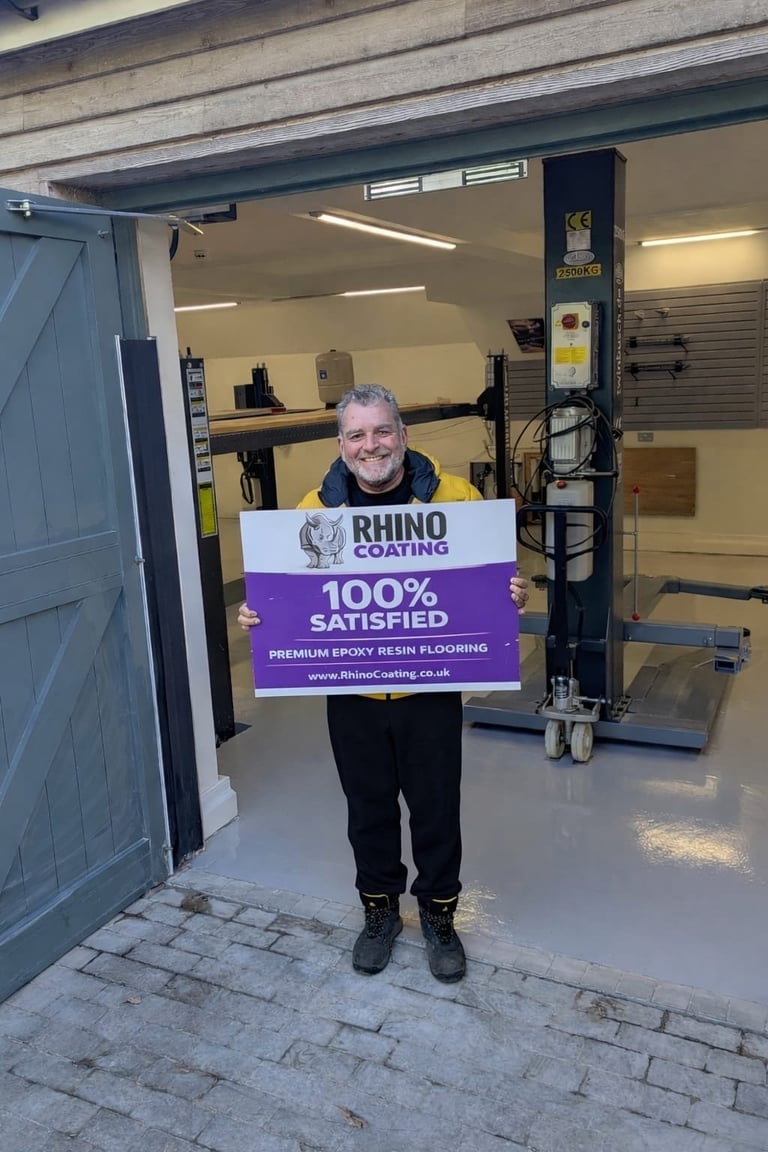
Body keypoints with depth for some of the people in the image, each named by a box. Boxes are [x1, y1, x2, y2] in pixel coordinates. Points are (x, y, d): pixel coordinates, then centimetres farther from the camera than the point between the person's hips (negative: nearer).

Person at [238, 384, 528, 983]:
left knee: (436, 808, 14)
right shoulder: (317, 509, -4)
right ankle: (380, 909, 42)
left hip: (431, 690, -1)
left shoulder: (454, 497, -9)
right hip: (352, 694, 2)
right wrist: (257, 613, -15)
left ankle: (439, 912, 39)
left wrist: (511, 595, -22)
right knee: (369, 808, 18)